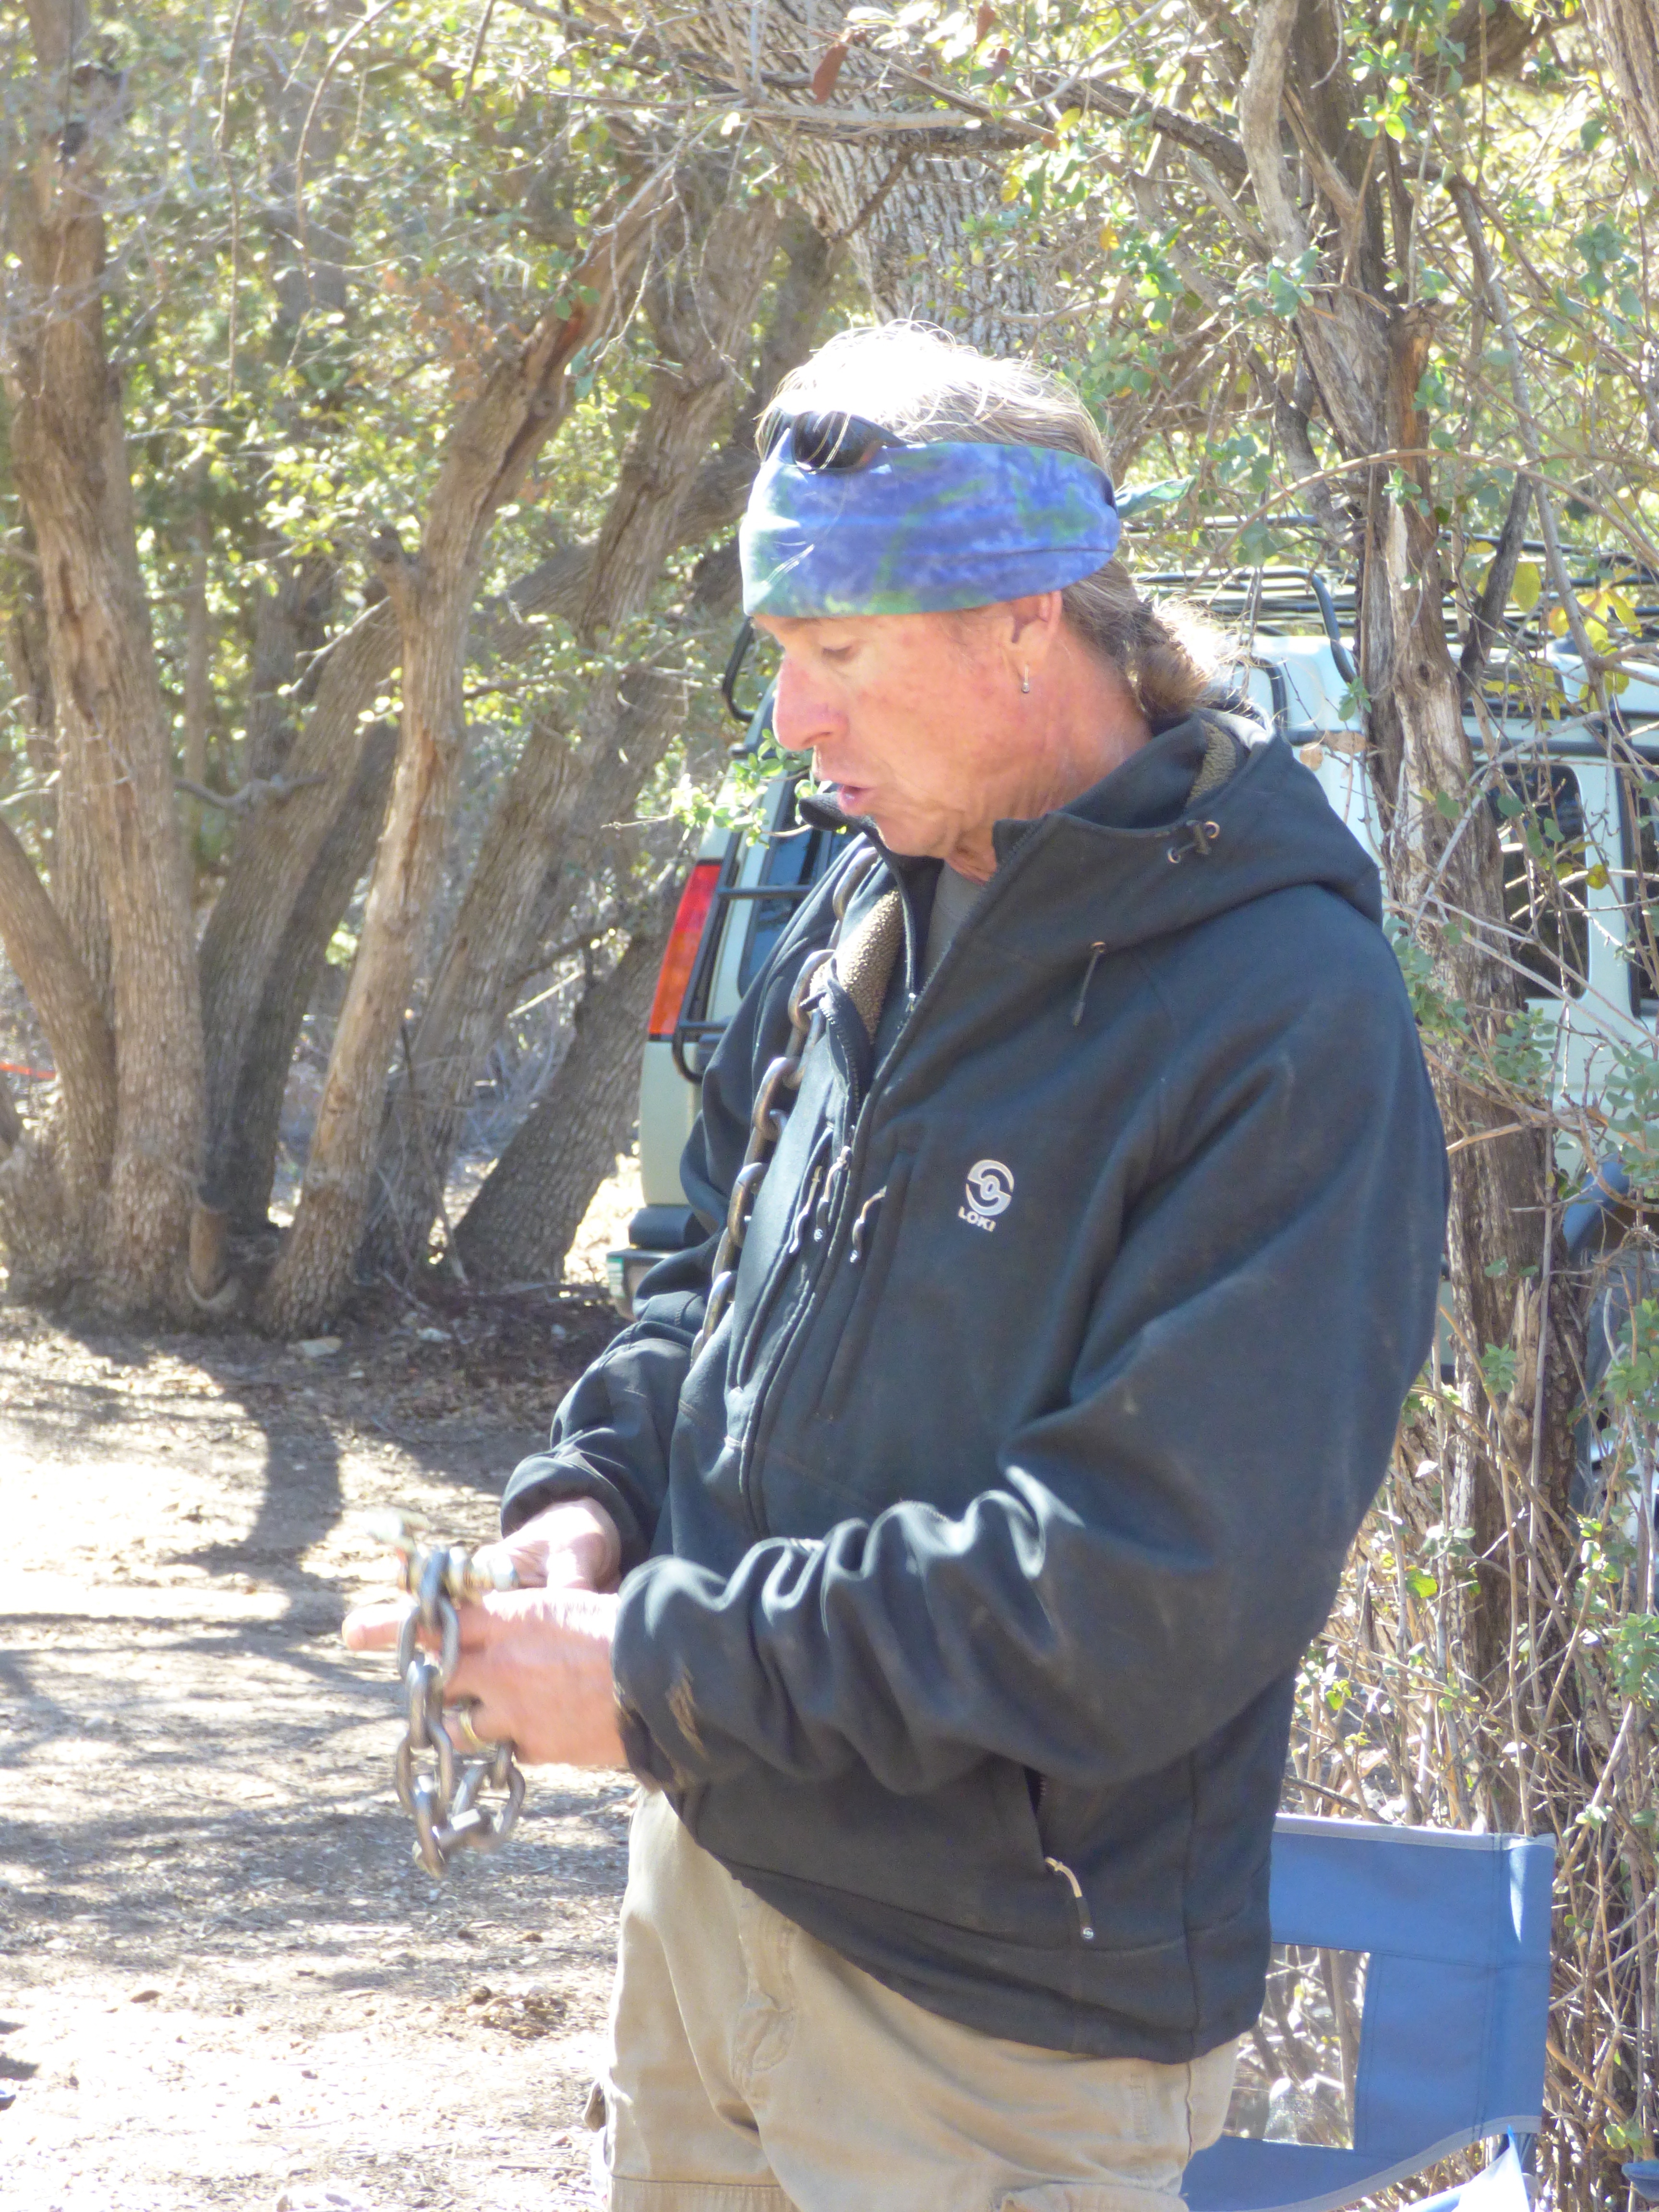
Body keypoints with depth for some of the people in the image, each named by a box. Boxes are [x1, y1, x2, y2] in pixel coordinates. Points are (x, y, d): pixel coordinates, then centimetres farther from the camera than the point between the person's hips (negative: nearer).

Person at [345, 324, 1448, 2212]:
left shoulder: (1289, 1024, -21)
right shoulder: (871, 911, 5)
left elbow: (1159, 1595, -26)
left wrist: (664, 1671, -23)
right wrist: (595, 1495, -2)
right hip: (709, 1876, 7)